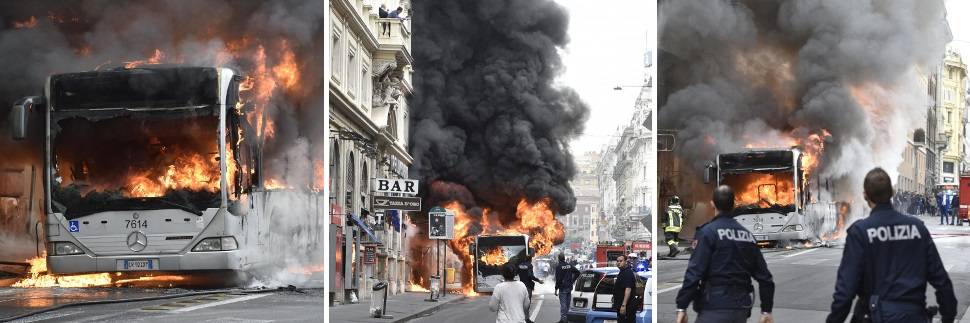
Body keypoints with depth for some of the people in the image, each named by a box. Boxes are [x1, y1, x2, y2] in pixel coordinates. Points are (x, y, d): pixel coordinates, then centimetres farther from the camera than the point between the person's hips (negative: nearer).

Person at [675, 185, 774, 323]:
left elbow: (694, 272, -14)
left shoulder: (708, 232, -7)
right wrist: (766, 310, 18)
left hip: (715, 308, -6)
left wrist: (682, 307, -13)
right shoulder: (748, 235, 11)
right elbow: (764, 275, 11)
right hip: (741, 309, 6)